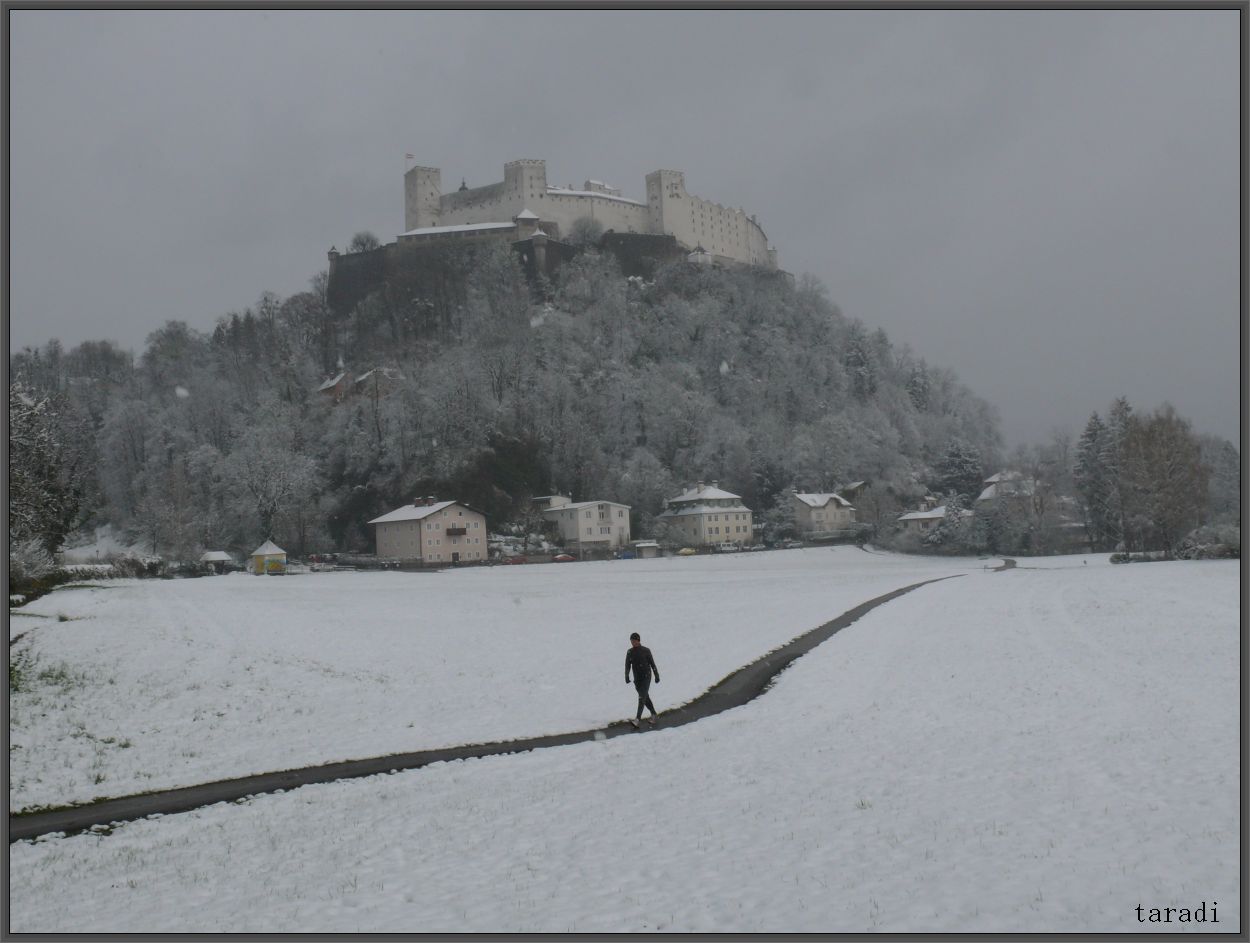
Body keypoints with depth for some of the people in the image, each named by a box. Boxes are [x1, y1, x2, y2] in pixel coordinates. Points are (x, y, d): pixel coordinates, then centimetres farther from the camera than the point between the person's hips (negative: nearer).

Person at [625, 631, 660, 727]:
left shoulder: (646, 650, -6)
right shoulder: (629, 652, 5)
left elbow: (652, 663, 0)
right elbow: (627, 665, 6)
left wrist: (657, 675, 3)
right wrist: (627, 676, -9)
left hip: (646, 677, -5)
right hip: (637, 678, 5)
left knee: (642, 697, -14)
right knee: (645, 697, 14)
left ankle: (637, 719, -23)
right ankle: (653, 714, 31)